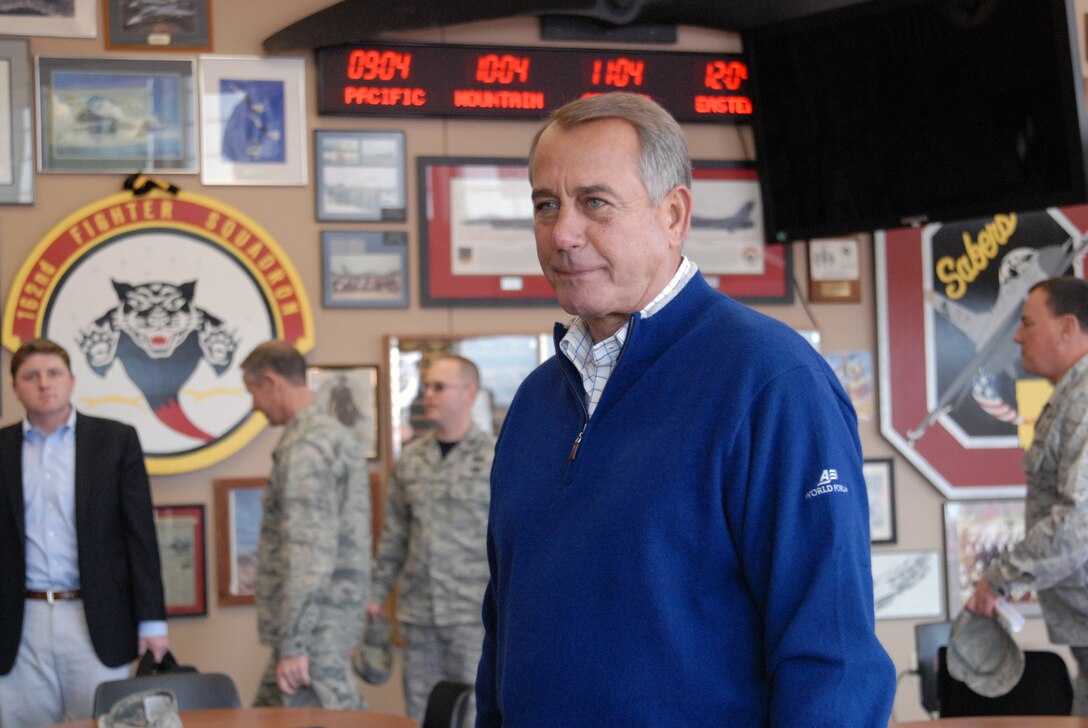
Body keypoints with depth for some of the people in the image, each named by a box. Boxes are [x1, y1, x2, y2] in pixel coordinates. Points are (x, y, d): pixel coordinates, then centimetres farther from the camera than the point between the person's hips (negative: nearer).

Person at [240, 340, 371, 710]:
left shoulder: (305, 448, -16)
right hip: (336, 617, 10)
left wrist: (293, 645, -22)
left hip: (313, 625, -10)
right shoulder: (338, 435, 14)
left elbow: (308, 556, -23)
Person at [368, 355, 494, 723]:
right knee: (420, 710, 8)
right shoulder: (411, 458, 10)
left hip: (473, 611, -5)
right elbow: (394, 533, 16)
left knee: (469, 712, -4)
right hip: (417, 610, 5)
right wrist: (377, 592, 12)